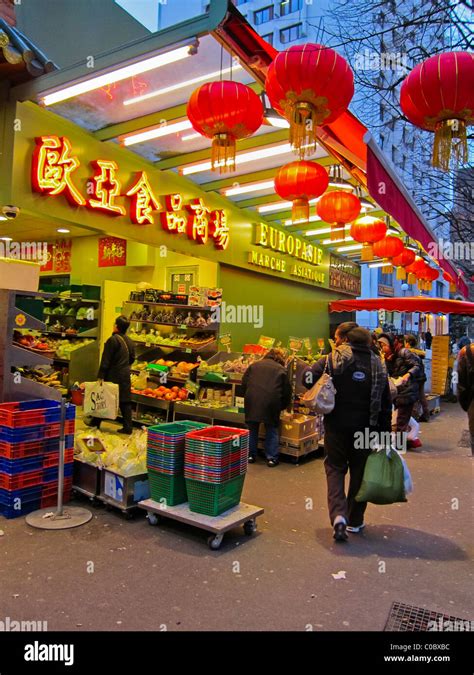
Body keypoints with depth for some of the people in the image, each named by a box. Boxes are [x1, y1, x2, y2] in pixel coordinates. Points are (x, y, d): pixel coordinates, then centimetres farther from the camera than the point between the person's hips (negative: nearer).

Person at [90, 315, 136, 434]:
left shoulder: (113, 340, -14)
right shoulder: (129, 341, 8)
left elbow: (105, 360, -16)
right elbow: (132, 358, 15)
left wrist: (101, 376, -15)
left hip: (113, 375, -6)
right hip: (125, 375, 6)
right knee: (125, 401, 7)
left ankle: (95, 423, 20)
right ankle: (128, 427, 6)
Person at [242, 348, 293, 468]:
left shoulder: (254, 365, 18)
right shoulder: (281, 370, 12)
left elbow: (244, 384, 15)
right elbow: (287, 391, 12)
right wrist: (282, 406, 25)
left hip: (252, 400, 2)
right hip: (272, 403, -2)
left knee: (252, 428, 15)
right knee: (272, 430, 11)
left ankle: (251, 455, 21)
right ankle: (272, 458, 12)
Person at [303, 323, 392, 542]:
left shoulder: (334, 359, -10)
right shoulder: (377, 365, 2)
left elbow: (308, 378, -19)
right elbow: (386, 404, 3)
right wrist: (385, 432, 8)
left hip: (336, 426, -3)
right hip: (365, 428, 3)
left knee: (334, 469, 10)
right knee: (359, 473, 15)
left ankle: (338, 515, -8)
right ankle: (355, 521, 27)